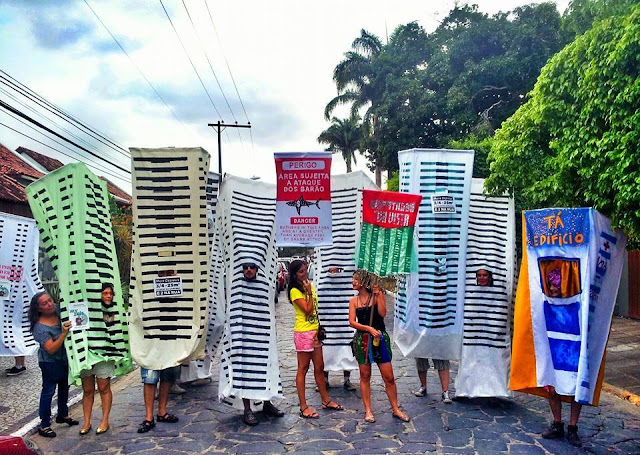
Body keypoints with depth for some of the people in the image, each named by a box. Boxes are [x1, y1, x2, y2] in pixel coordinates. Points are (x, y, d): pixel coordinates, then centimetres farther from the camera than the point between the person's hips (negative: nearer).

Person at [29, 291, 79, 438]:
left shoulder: (58, 310, -9)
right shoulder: (40, 328, -27)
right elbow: (51, 349, -30)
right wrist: (64, 333, -39)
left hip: (64, 358, 8)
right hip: (50, 362, -8)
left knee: (64, 387, 22)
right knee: (48, 391, 1)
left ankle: (62, 415, 41)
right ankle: (44, 425, 14)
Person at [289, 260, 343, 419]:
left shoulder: (310, 285, 11)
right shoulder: (295, 291, -12)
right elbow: (308, 310, -19)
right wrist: (309, 292, -20)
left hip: (315, 332, 7)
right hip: (303, 333, -7)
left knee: (319, 367, 15)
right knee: (303, 369, 0)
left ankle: (326, 400, 27)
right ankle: (303, 407, 7)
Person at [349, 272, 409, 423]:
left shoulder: (378, 295, 0)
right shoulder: (353, 301, 5)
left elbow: (382, 313, -14)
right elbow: (352, 322, -4)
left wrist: (377, 294, -14)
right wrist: (369, 328, -17)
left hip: (380, 339, -1)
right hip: (362, 340, 2)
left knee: (389, 377, 2)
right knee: (365, 376, 7)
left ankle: (395, 409, 17)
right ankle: (368, 410, 19)